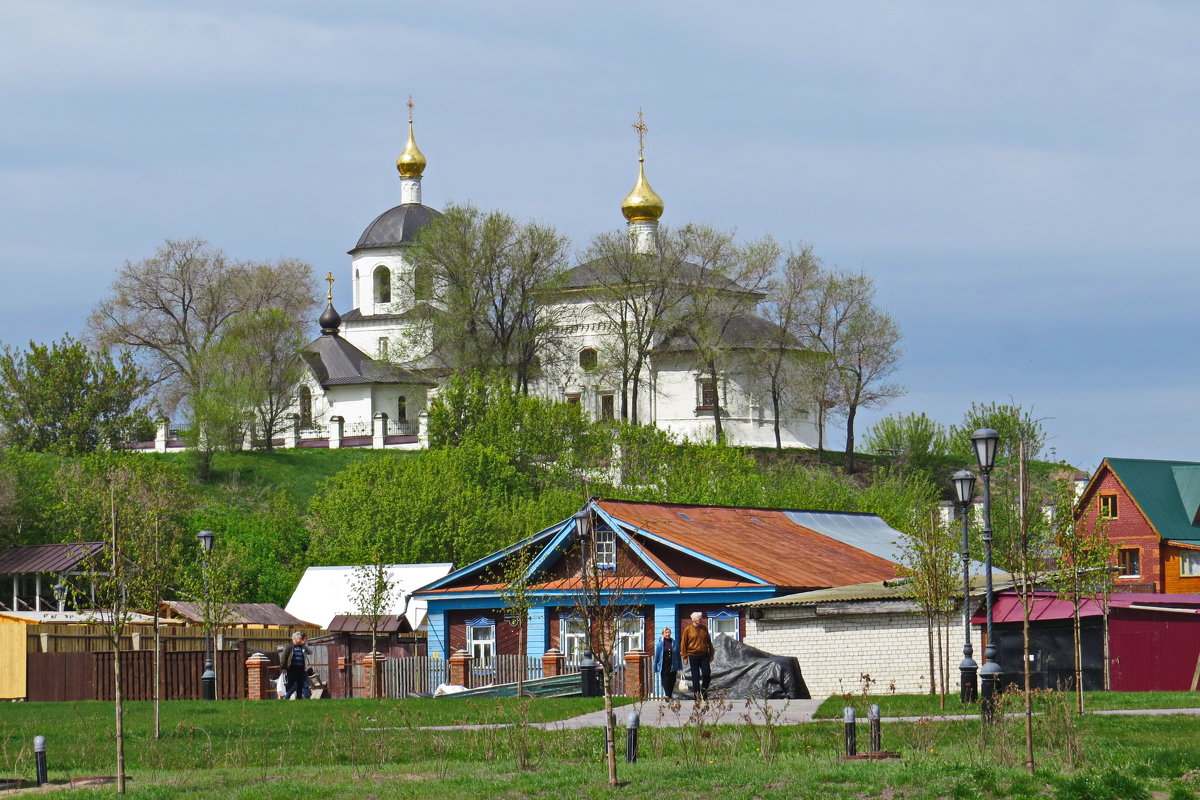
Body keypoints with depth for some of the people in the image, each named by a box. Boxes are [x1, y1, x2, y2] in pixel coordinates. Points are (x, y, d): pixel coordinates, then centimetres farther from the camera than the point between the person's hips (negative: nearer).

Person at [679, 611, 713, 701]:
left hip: (704, 655, 3)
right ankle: (696, 694, 7)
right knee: (695, 676, 0)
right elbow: (683, 643, 1)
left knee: (707, 674, -5)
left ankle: (704, 689, 19)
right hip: (693, 656, -3)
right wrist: (685, 656, -2)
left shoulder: (704, 629, 10)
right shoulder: (688, 629, -1)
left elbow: (709, 642, 17)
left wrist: (711, 654, 15)